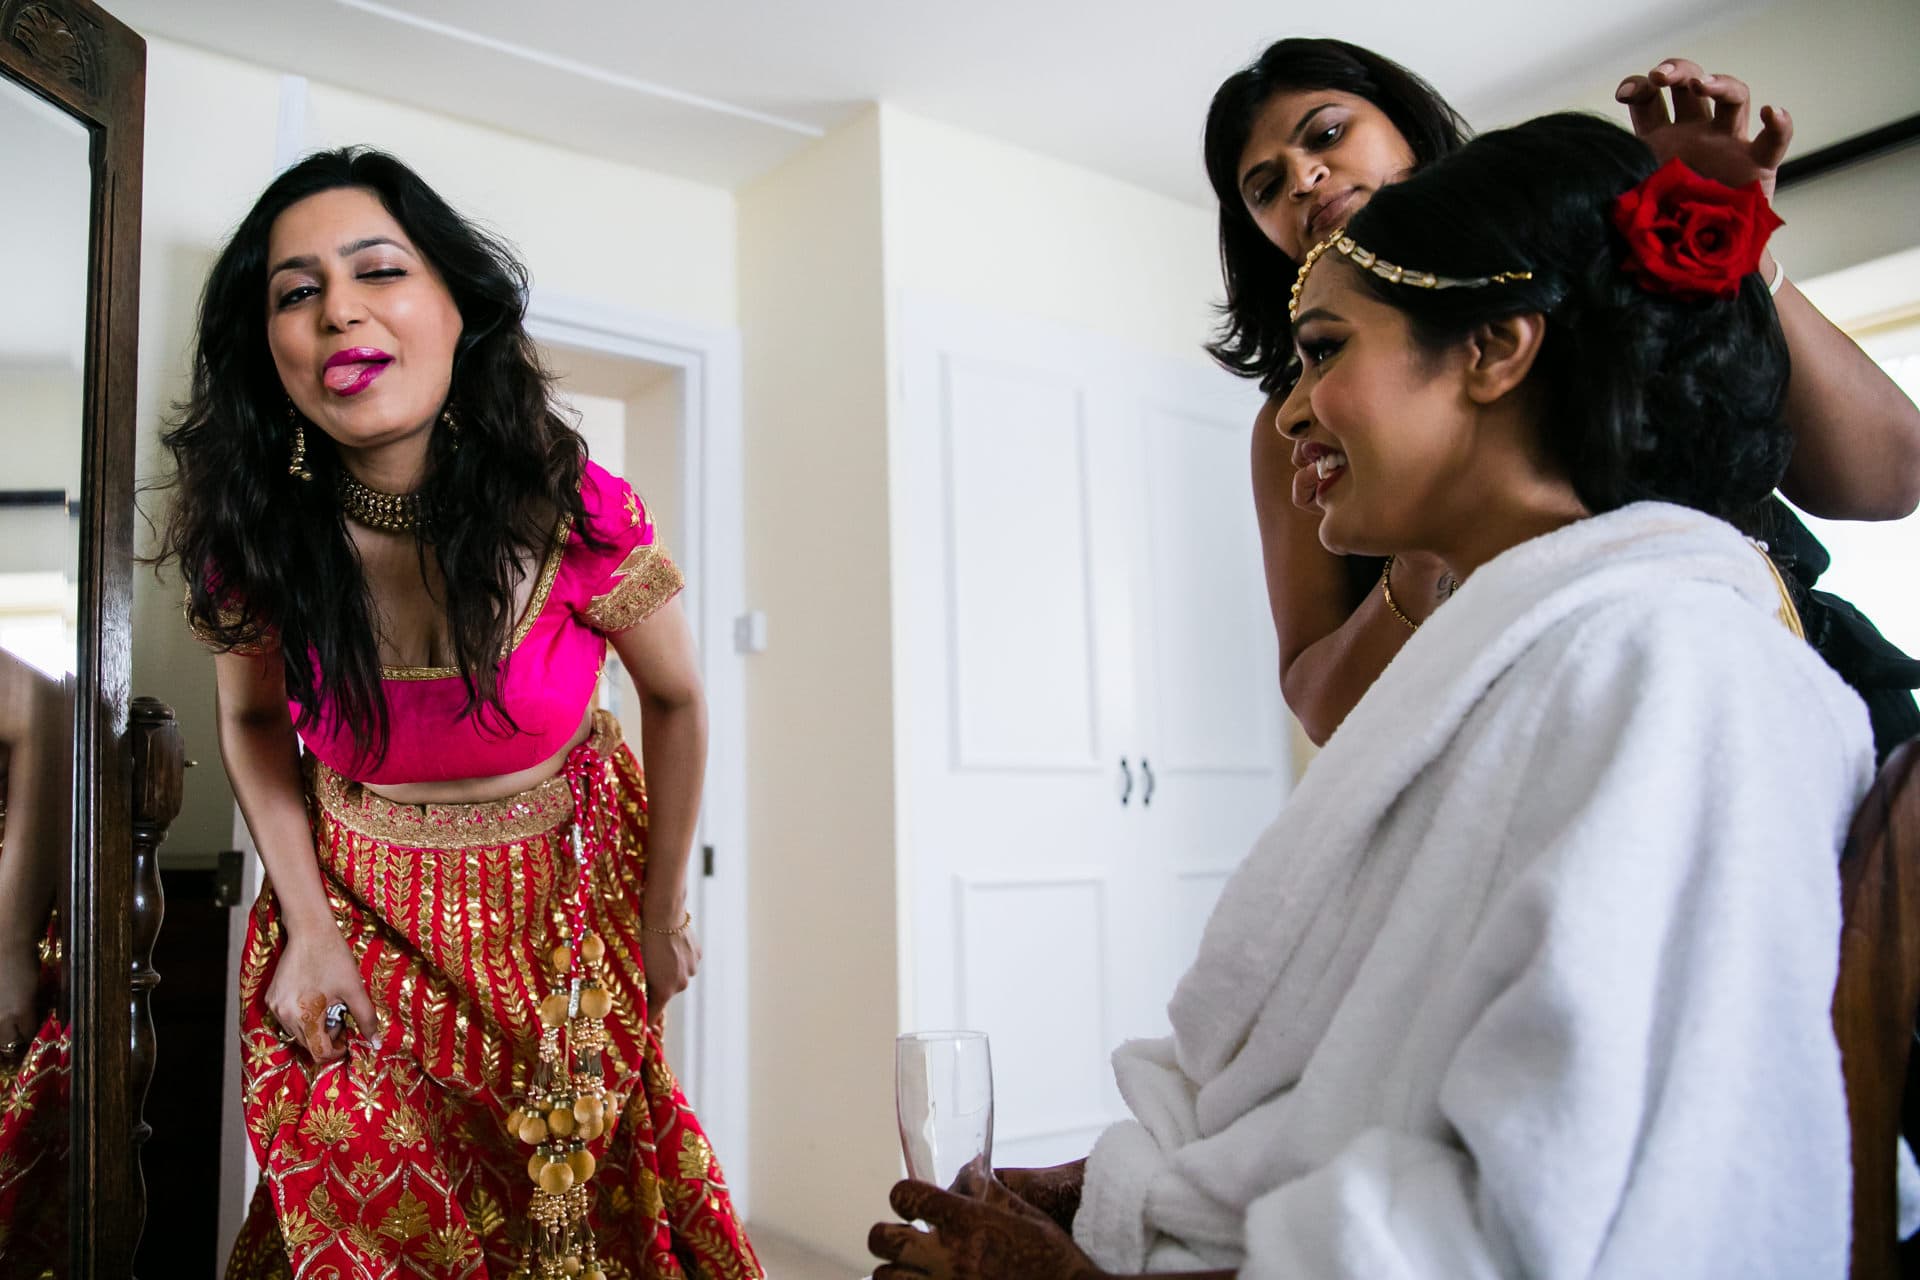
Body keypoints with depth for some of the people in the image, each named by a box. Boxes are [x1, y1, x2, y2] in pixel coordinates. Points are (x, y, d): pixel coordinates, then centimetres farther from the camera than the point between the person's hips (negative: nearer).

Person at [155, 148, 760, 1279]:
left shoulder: (576, 515, -23)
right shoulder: (252, 540, -17)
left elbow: (678, 700, -7)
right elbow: (253, 719, 3)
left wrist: (664, 911, 1)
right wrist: (307, 926, -3)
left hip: (566, 899, -1)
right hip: (360, 907, 2)